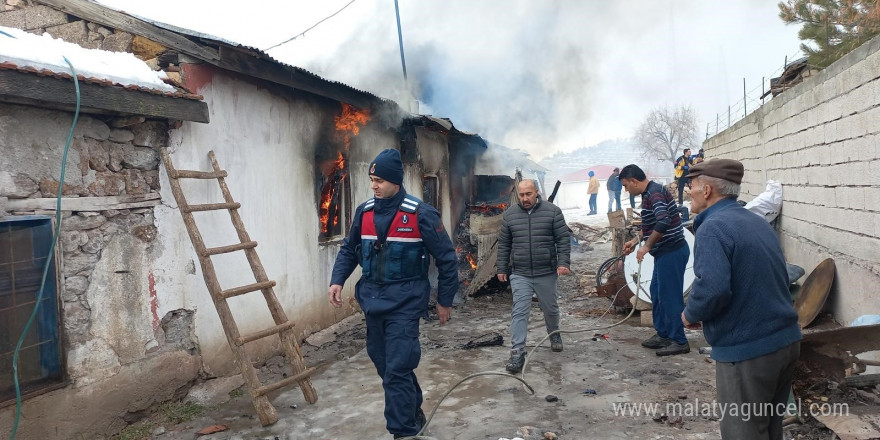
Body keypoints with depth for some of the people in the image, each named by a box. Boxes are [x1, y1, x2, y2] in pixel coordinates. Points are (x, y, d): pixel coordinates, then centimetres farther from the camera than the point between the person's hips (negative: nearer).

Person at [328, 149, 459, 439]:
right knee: (384, 364, 17)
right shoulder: (364, 212, 4)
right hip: (372, 301, 6)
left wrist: (445, 300, -2)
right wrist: (337, 280, 1)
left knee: (397, 370, -9)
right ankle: (413, 412, 39)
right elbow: (349, 250, 16)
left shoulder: (420, 214, -12)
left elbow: (446, 259, -5)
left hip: (404, 303, -6)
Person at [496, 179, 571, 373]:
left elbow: (563, 239, -4)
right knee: (519, 312, -6)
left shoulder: (552, 211, -4)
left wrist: (563, 262, -14)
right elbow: (504, 244, 8)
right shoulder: (509, 214, 3)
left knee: (550, 308, 16)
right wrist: (502, 268, 7)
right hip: (519, 274, 1)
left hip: (546, 273, -1)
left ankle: (554, 334, 44)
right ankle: (517, 352, -5)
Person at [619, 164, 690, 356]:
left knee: (670, 296, -3)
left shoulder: (655, 193, -19)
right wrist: (635, 241, 21)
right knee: (657, 293, 17)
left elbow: (663, 222, -32)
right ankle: (663, 334, 27)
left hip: (671, 252, -11)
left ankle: (679, 341, 7)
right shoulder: (649, 193, 14)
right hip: (665, 252, 11)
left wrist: (647, 246, -24)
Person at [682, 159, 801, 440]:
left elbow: (713, 288, -30)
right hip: (786, 340, 9)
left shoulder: (713, 228, -17)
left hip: (747, 349, -9)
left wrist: (690, 315, -10)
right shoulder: (759, 223, 12)